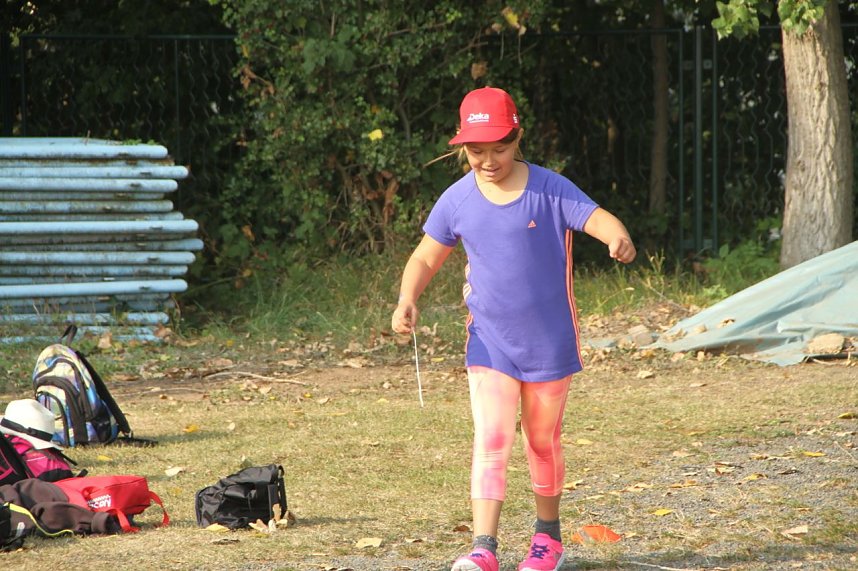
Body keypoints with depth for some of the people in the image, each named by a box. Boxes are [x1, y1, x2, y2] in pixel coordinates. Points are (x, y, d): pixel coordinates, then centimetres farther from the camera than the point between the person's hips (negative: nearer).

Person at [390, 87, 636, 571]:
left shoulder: (550, 190, -12)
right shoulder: (457, 201, -4)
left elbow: (599, 219, -23)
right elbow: (426, 258, 5)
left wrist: (620, 239, -47)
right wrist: (408, 300, -14)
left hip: (549, 343, -1)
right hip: (489, 343, 1)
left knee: (543, 440, 13)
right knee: (492, 439, -13)